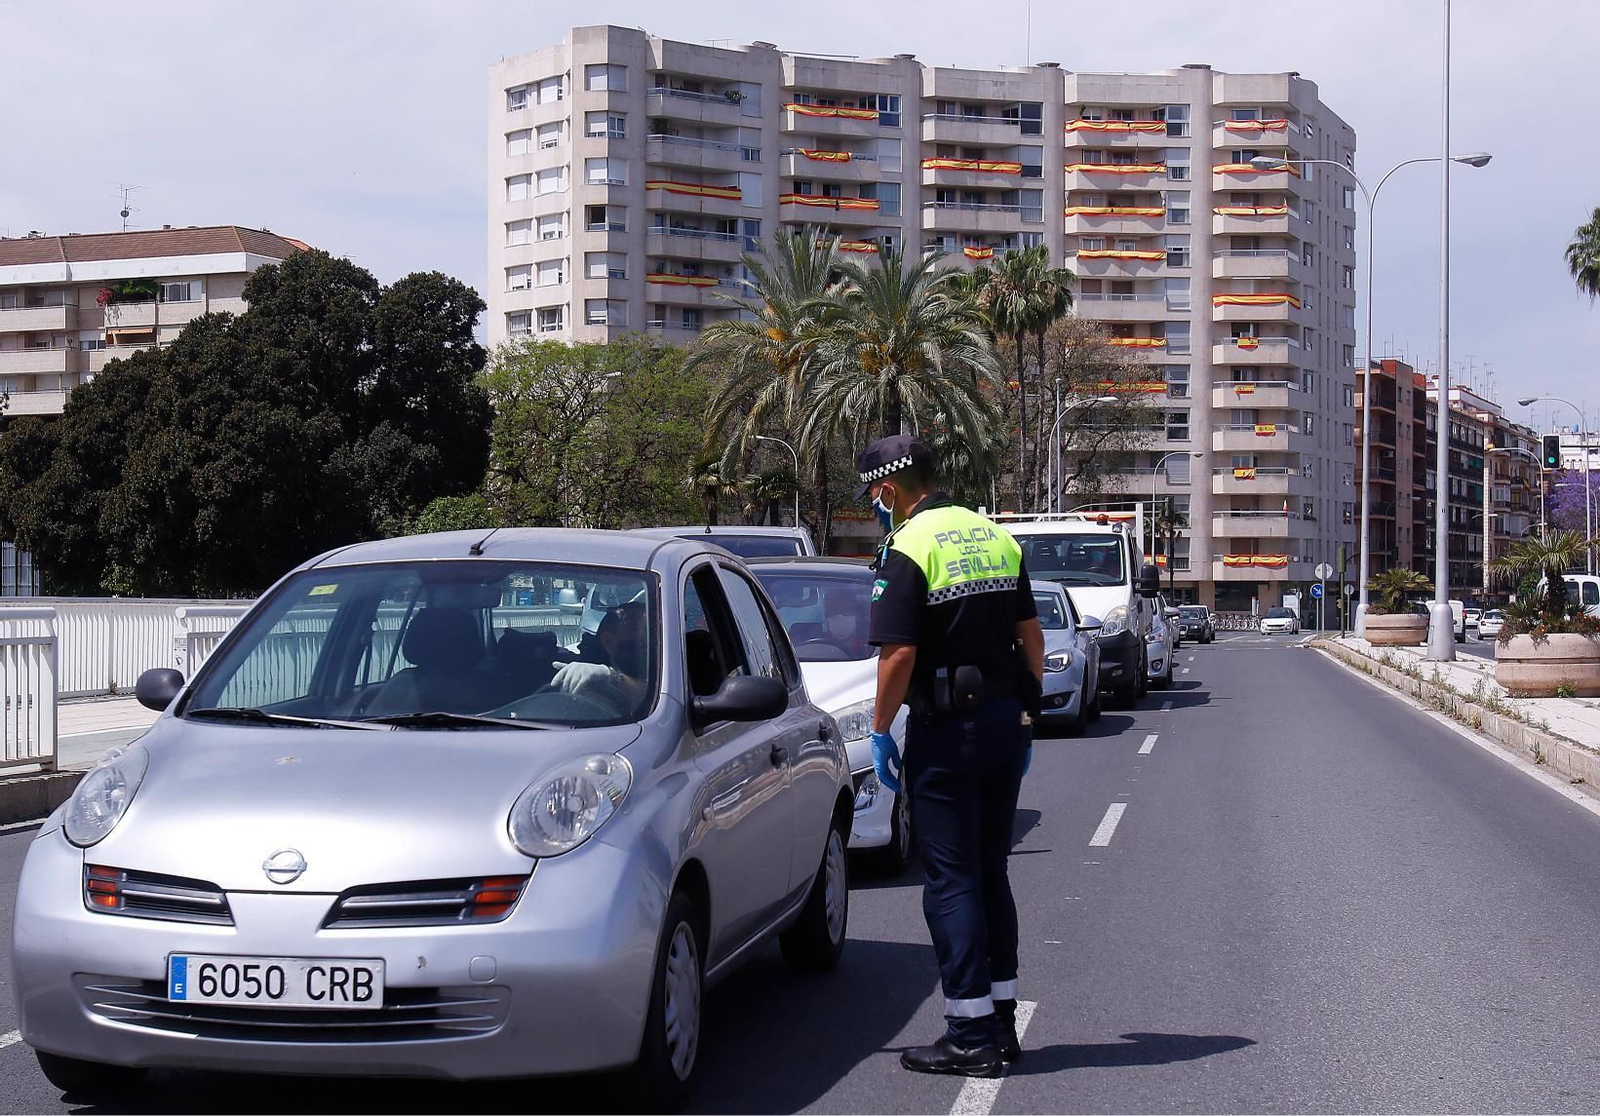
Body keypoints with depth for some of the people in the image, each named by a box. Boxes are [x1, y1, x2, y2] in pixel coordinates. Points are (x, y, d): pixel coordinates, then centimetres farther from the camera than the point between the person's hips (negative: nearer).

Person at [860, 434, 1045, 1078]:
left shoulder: (907, 549, -12)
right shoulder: (996, 538, 10)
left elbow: (899, 653, -18)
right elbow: (1031, 635, 13)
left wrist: (880, 731, -7)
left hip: (946, 730, -7)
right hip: (1006, 719, 7)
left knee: (951, 880, -1)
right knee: (991, 873, 15)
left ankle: (971, 1037, 0)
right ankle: (1001, 1022, 20)